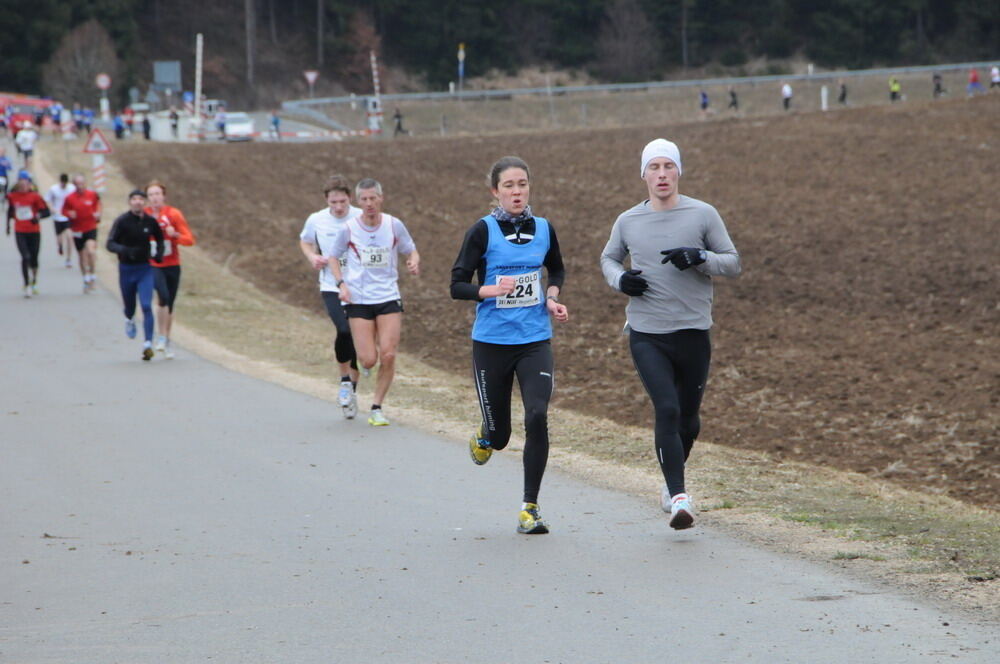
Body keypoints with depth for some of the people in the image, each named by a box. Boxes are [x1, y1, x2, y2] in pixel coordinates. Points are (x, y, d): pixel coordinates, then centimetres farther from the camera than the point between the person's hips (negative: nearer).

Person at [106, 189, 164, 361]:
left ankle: (147, 344, -16)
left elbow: (159, 239, 18)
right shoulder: (122, 221, -10)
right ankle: (129, 320, 51)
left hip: (145, 269, 0)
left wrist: (159, 253, 0)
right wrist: (125, 250, -32)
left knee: (147, 306, -13)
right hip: (126, 268, 0)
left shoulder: (150, 221, -1)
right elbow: (110, 244, -14)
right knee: (129, 305, 14)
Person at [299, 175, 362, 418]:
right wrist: (313, 257, 1)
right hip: (331, 288, -1)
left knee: (358, 339, 4)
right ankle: (345, 380, -2)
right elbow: (305, 241, 21)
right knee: (344, 330, -23)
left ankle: (352, 389, 22)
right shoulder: (316, 220, 1)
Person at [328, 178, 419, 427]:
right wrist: (341, 283, -7)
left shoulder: (394, 225, -1)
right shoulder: (348, 229, -4)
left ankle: (377, 408, 6)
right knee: (368, 360, -9)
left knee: (388, 355, -10)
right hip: (358, 301, -1)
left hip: (389, 298, 1)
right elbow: (333, 257, 9)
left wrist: (414, 262, -11)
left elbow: (410, 250, 12)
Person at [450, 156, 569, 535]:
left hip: (535, 340, 2)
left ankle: (529, 509, -6)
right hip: (491, 343, -2)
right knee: (499, 436, 5)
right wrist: (489, 290, -24)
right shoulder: (483, 231, -6)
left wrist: (552, 296, 4)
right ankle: (485, 436, 45)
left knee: (537, 418, -17)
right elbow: (457, 286, -7)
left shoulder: (543, 229, 5)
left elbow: (557, 269, 24)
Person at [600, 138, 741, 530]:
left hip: (693, 333, 1)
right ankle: (679, 497, -19)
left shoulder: (702, 215, 0)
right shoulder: (628, 222, 5)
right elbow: (608, 258, 23)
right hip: (646, 336, -1)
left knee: (688, 417, 12)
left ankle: (672, 482, 39)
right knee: (667, 410, -17)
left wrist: (699, 257, -17)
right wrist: (619, 279, 0)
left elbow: (732, 263, 3)